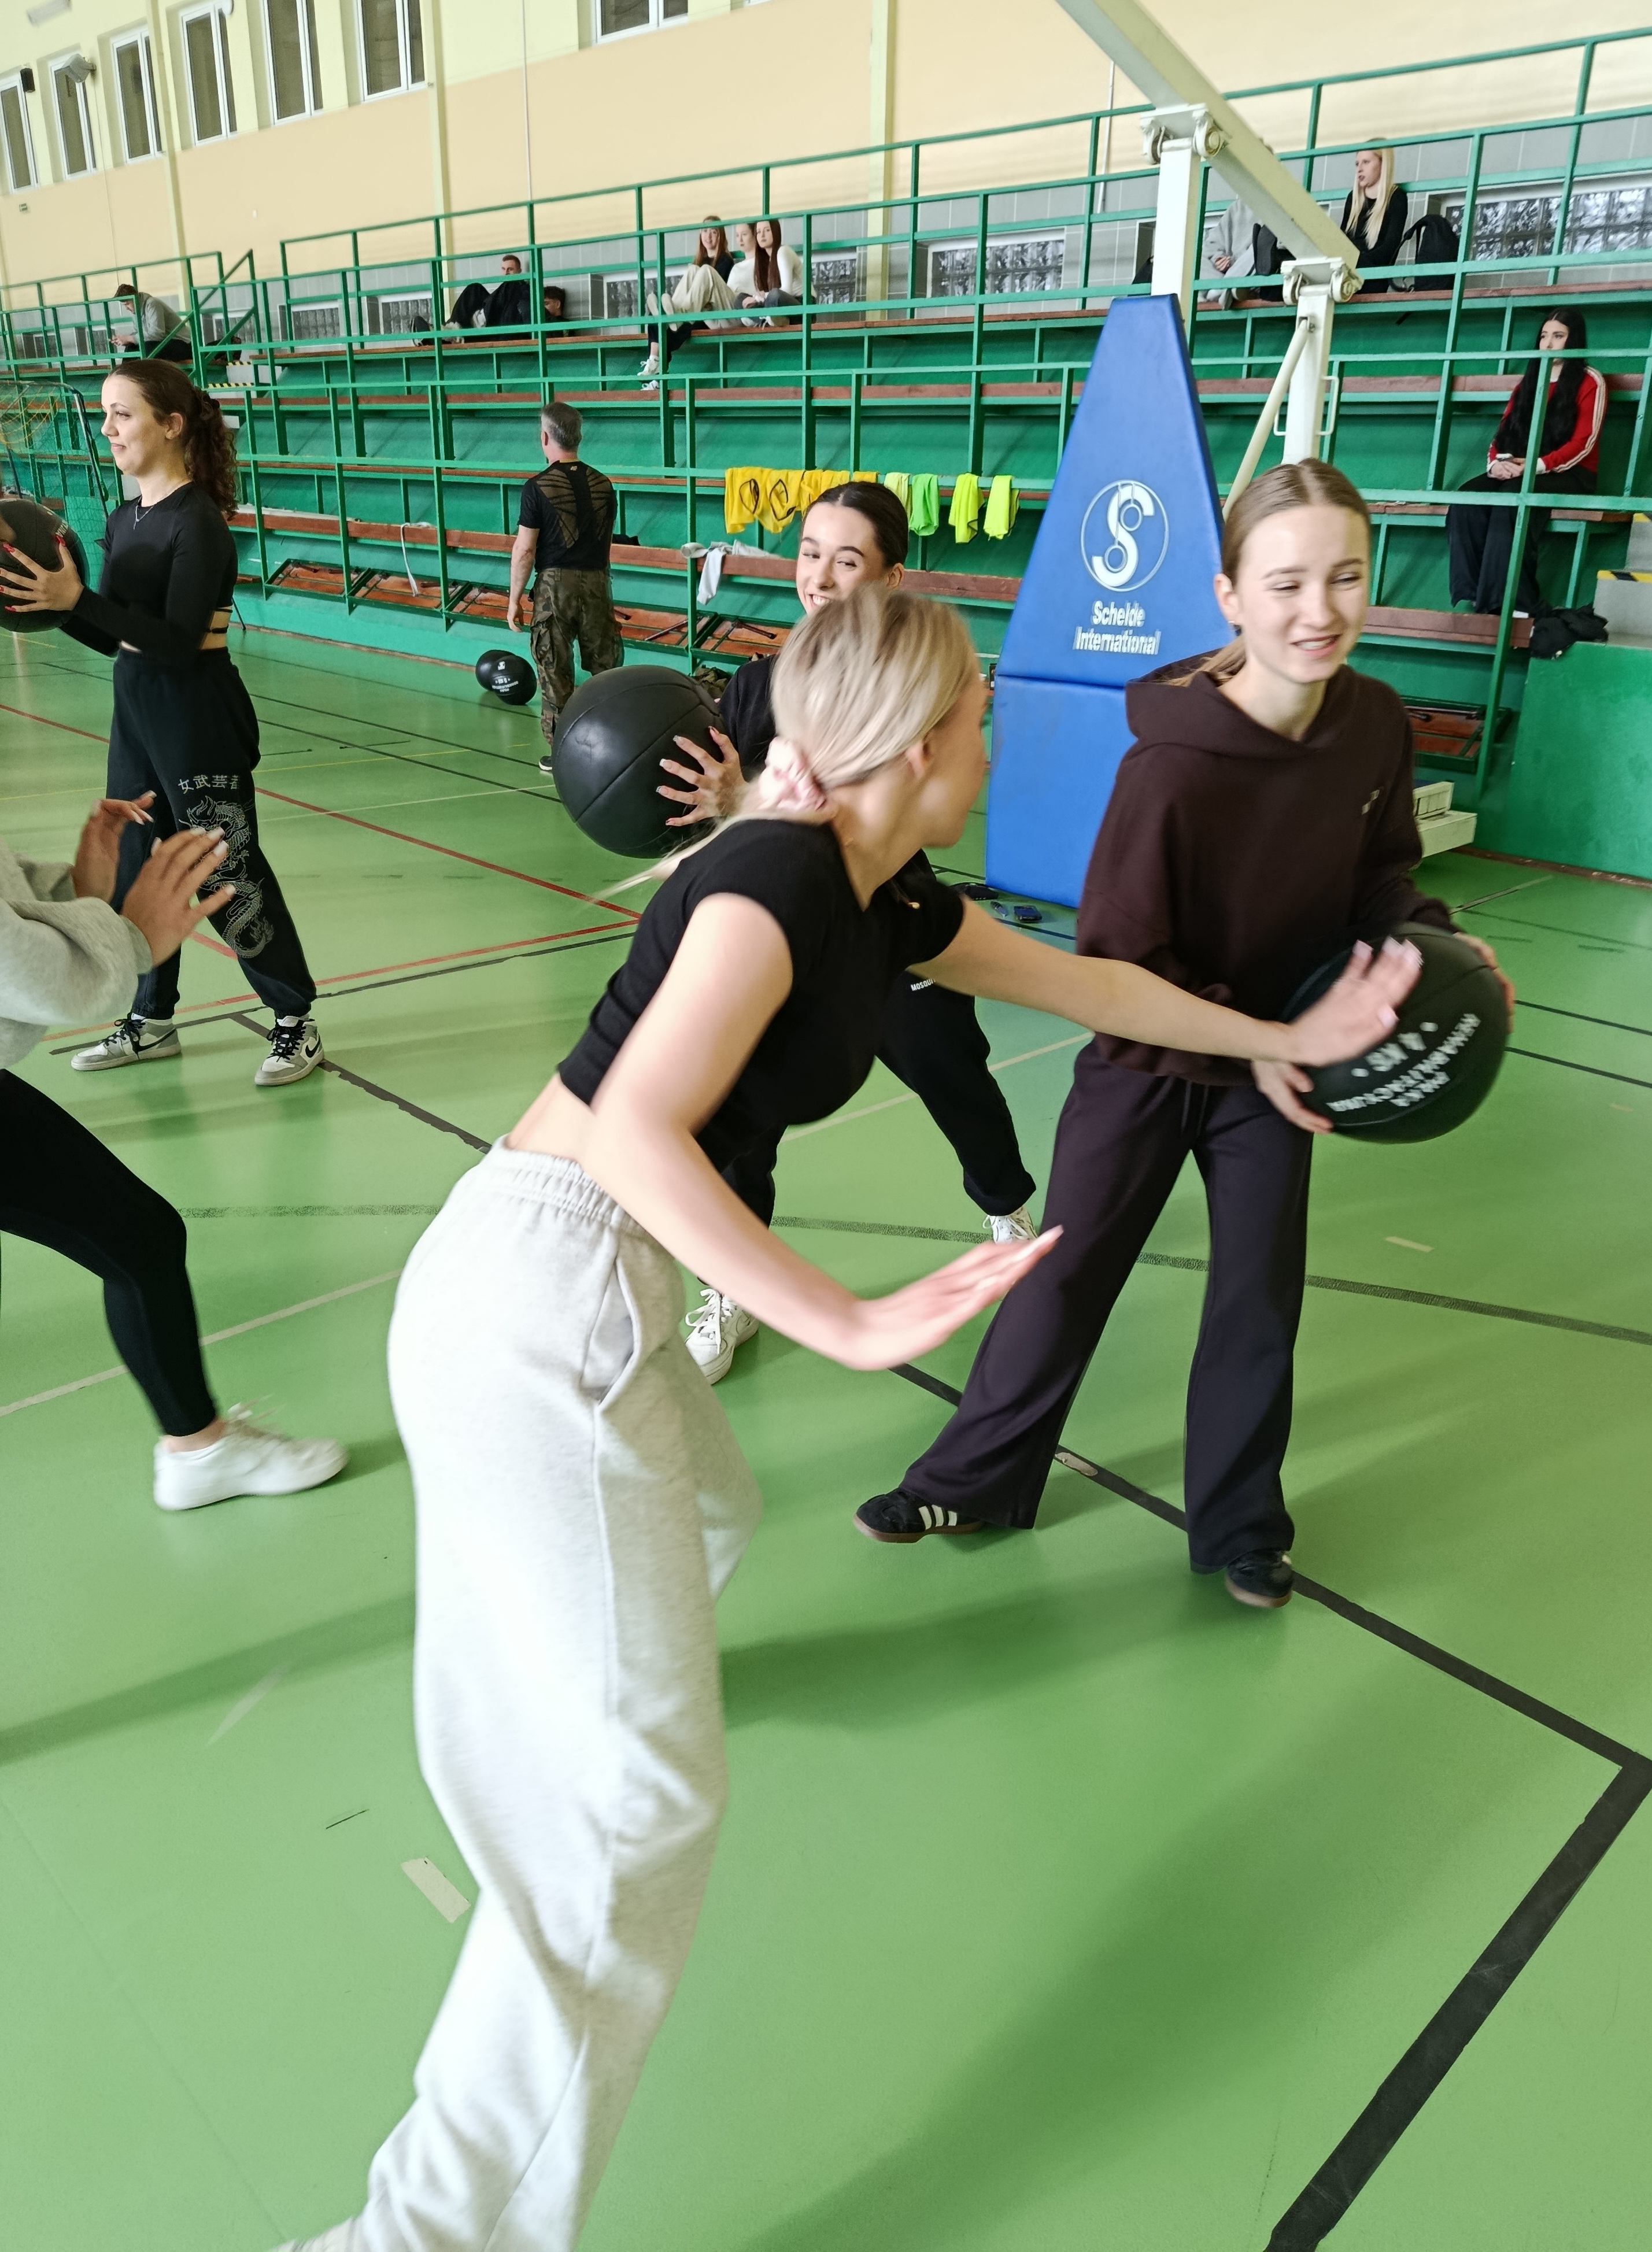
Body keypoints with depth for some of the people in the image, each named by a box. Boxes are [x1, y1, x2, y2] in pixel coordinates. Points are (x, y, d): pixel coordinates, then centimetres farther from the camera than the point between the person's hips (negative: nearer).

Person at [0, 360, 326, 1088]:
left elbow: (179, 641, -23)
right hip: (136, 714, 9)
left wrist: (77, 598, -27)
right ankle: (151, 1022, 26)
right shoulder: (124, 520, 10)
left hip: (200, 723, -9)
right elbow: (116, 638, 13)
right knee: (133, 871, 13)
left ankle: (296, 1022, 11)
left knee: (230, 877, -2)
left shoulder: (199, 522, -15)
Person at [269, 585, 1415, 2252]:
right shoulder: (782, 873, -15)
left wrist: (1289, 1035, 35)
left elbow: (1084, 984, 25)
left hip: (566, 1296, 10)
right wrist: (855, 1326, -26)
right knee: (640, 1800, -6)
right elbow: (638, 1131, -25)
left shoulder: (884, 906, 13)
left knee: (708, 1515, 33)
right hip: (537, 1300, -10)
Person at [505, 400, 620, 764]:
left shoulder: (538, 487, -9)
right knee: (605, 666, 11)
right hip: (597, 582, 4)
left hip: (555, 584, -4)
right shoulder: (602, 484, 6)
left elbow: (524, 549, -9)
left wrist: (514, 600, -2)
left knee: (555, 672, 3)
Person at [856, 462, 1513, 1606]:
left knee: (1262, 1294, 12)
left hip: (1276, 1060, 4)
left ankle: (1240, 1523, 34)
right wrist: (1245, 1044, -24)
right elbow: (1116, 960, -20)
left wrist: (1428, 938, -13)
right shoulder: (1172, 764, -28)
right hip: (1148, 1061, -4)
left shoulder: (1376, 725, -13)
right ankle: (975, 1479, 30)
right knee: (1068, 1275, 8)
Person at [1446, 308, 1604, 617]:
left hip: (1570, 475, -5)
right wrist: (1495, 463, -9)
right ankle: (1468, 598, -39)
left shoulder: (1589, 381, 4)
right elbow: (1504, 433, 15)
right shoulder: (1527, 383, 23)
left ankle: (1510, 604, -45)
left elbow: (1583, 442, -8)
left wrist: (1537, 466, -22)